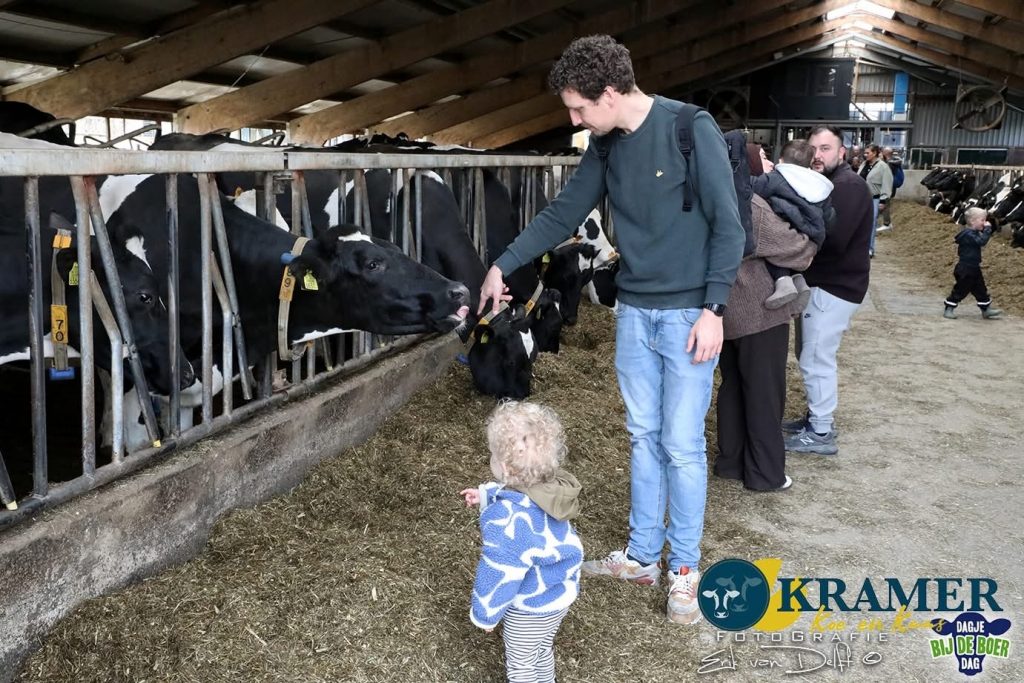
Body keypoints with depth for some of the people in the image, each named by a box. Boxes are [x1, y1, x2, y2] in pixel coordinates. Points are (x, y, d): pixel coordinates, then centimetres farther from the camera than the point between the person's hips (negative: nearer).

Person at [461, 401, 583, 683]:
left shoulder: (507, 520, -38)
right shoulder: (551, 488, -15)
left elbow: (500, 572, -27)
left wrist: (484, 614, -12)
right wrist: (486, 494, 16)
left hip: (530, 609, -7)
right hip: (561, 593, 7)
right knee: (543, 650, 32)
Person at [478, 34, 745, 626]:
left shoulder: (691, 128, -13)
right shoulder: (606, 147, 6)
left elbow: (728, 225, -13)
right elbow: (563, 215, 15)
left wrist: (714, 310, -15)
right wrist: (503, 266, 16)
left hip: (688, 315, -6)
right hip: (634, 312, 6)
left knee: (682, 446, 1)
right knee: (644, 438, 13)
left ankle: (685, 567, 17)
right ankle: (643, 555, 26)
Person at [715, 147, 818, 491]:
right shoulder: (750, 206, -22)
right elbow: (795, 248, -17)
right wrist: (810, 242, 5)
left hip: (725, 312, 8)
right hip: (759, 311, -8)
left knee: (732, 387, 18)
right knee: (764, 394, 3)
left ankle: (729, 461, 25)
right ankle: (764, 473, 11)